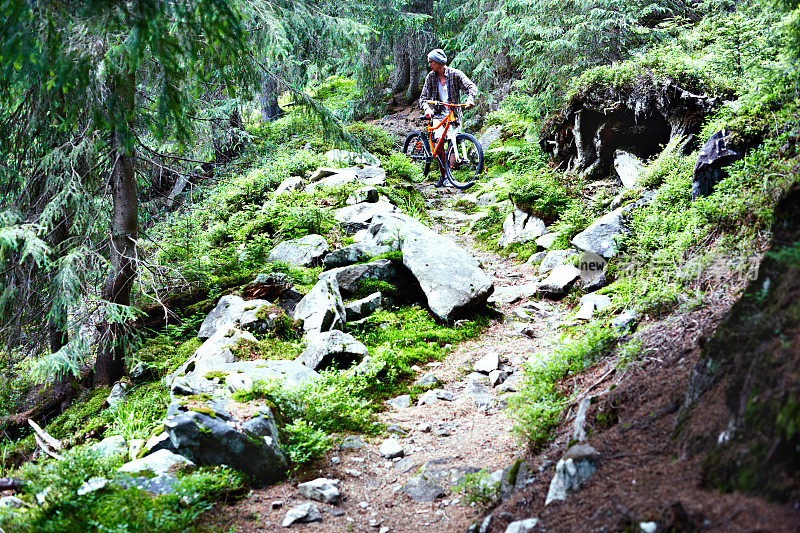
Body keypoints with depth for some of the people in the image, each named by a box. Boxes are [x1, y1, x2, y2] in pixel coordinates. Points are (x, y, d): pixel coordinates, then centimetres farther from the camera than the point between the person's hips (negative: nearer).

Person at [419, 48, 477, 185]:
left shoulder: (455, 74, -7)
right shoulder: (430, 77, 2)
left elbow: (472, 86, -15)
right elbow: (424, 98, 2)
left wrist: (470, 99, -36)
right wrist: (427, 109, -20)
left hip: (454, 114, -1)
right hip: (439, 114, 1)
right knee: (439, 142, -18)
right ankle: (442, 175, -6)